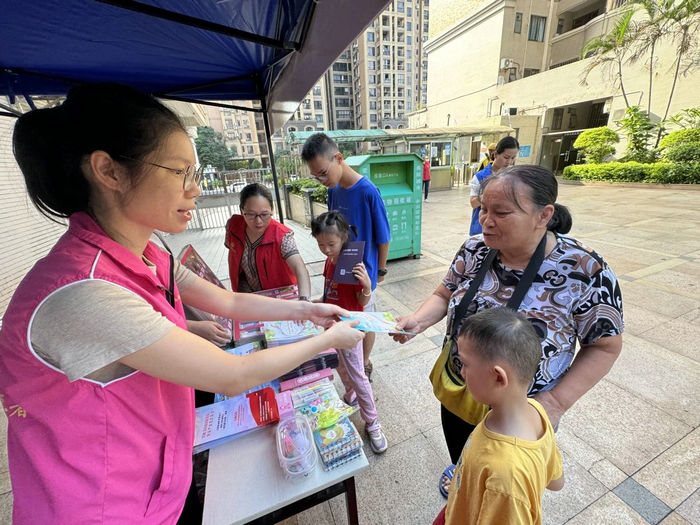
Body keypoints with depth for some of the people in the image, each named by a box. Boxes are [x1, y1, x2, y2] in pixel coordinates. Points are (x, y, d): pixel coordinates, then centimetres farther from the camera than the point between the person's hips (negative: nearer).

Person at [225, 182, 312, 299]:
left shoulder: (281, 236, -29)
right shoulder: (233, 226, -16)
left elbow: (299, 268, -43)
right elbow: (232, 255, 2)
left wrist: (304, 300, -60)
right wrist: (236, 287, 8)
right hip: (246, 294, 3)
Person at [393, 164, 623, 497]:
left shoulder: (586, 272, -23)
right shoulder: (474, 249, -13)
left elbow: (605, 346, -11)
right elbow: (444, 295, -1)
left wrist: (556, 403, -19)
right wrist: (418, 320, -20)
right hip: (455, 396, 4)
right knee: (461, 465, 33)